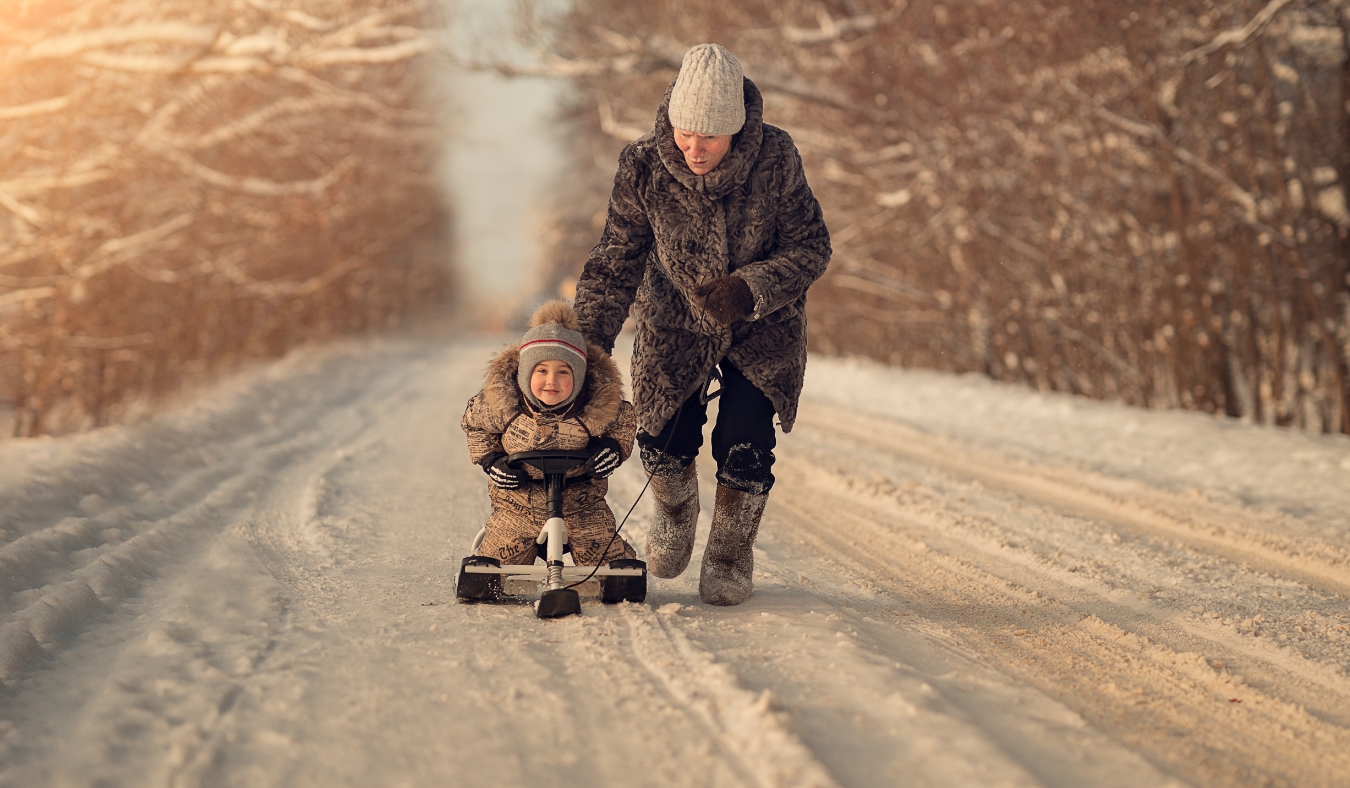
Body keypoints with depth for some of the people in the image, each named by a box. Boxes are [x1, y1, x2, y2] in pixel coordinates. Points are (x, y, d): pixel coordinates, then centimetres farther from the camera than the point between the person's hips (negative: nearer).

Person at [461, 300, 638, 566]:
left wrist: (613, 446, -14)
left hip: (581, 505, 0)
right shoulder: (502, 402, -18)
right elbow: (473, 423, 4)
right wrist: (490, 459, -8)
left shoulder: (597, 405, -19)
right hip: (516, 507, 0)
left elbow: (624, 422, 5)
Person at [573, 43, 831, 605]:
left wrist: (749, 289, -32)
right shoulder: (643, 168, -22)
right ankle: (675, 514, 37)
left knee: (745, 452, -6)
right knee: (664, 442, -1)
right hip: (675, 321, 1)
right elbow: (616, 263, -13)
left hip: (762, 330, -1)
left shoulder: (775, 160, -25)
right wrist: (585, 343, -20)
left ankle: (730, 561, 21)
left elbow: (811, 248, -16)